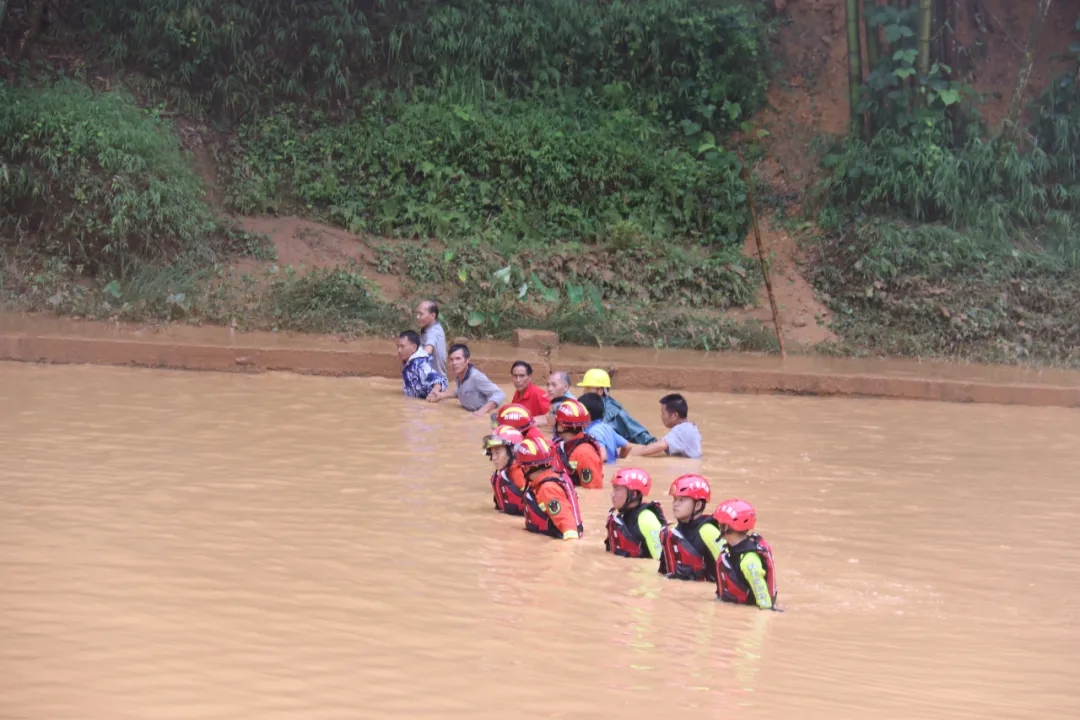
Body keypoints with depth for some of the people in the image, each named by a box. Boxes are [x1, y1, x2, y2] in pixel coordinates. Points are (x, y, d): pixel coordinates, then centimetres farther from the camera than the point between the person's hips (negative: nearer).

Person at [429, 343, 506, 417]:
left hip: (482, 418, -6)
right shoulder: (458, 375, 2)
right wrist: (442, 395, 14)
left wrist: (483, 411, -36)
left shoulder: (476, 376, -21)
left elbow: (499, 394, -25)